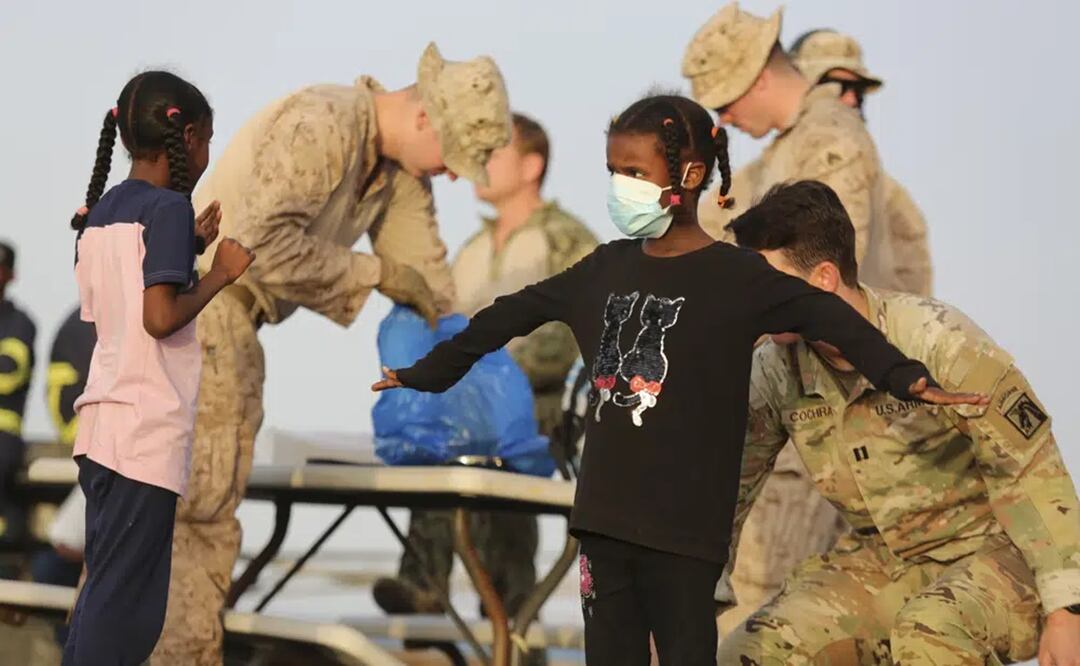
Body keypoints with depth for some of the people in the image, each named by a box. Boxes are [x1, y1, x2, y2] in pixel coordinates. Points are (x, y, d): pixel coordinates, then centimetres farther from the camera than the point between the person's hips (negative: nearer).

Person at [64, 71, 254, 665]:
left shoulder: (99, 212, 15)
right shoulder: (168, 207, -10)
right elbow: (160, 317, -19)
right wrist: (221, 273, -4)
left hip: (103, 423, 8)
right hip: (147, 432, -8)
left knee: (105, 588, 12)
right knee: (124, 600, -4)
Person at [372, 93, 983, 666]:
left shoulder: (735, 277, -7)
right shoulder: (608, 268, 10)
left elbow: (827, 317, -17)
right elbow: (514, 314, 21)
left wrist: (905, 378, -31)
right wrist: (429, 373, 29)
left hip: (686, 523, -5)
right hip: (605, 515, 6)